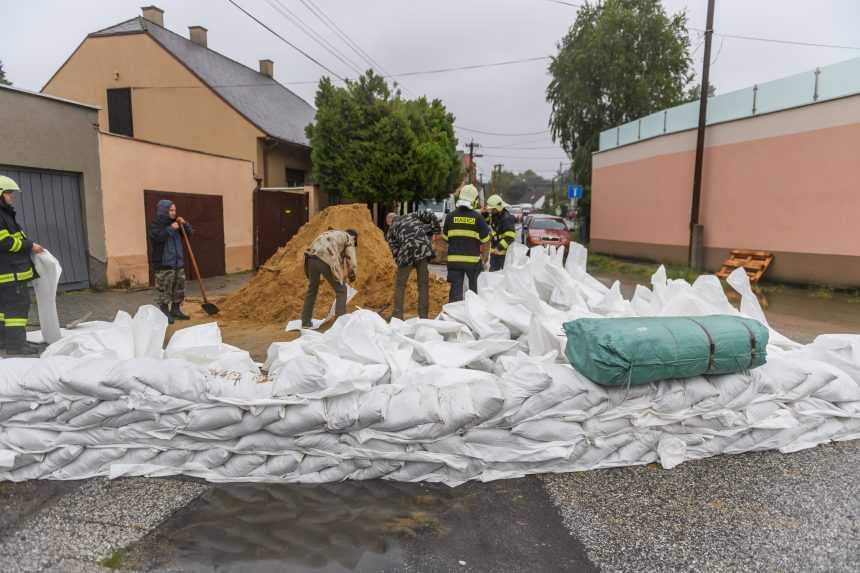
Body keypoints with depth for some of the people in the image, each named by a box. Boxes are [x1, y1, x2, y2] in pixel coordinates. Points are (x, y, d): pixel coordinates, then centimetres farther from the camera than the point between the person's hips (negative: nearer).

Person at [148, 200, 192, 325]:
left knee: (179, 287, 11)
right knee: (164, 289, -4)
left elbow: (189, 232, 15)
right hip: (163, 264, -7)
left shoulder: (175, 223, 14)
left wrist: (185, 224, -3)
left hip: (178, 263, 7)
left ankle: (176, 310, 23)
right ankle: (164, 313, 2)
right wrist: (170, 229, -24)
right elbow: (157, 237, -24)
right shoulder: (156, 224, -7)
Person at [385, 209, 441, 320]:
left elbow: (395, 249, 11)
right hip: (423, 249, 1)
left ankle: (397, 315, 16)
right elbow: (429, 215, 6)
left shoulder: (391, 230, 22)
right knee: (423, 285, 12)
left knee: (400, 285, 16)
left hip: (407, 253, -1)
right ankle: (423, 316, 13)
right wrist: (435, 230, 14)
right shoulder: (413, 215, 24)